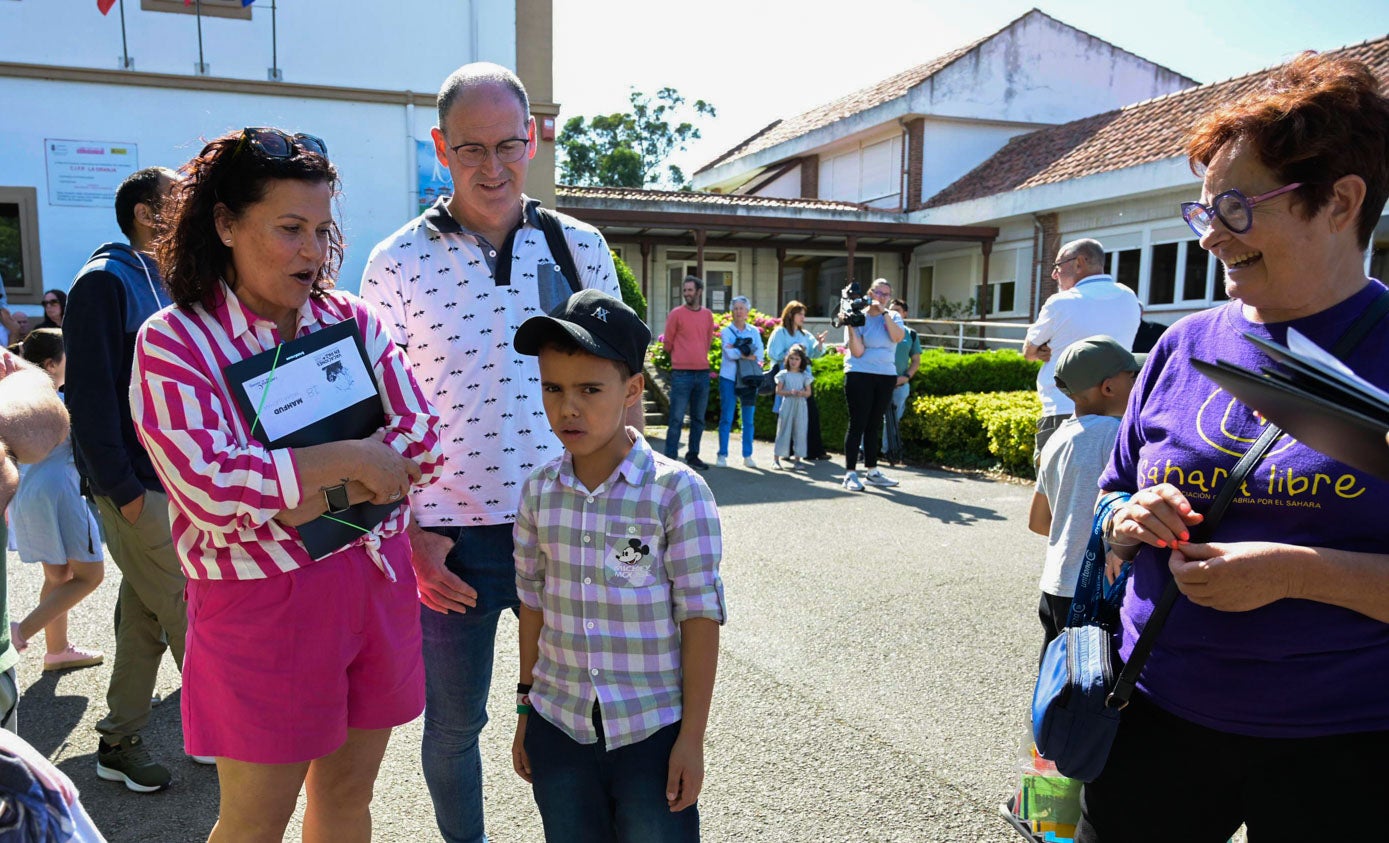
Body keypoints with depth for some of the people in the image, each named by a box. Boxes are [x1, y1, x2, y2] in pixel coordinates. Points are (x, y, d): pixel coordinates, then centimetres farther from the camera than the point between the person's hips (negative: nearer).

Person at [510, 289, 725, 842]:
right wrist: (526, 710, 12)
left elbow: (700, 617, -11)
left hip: (652, 733, -3)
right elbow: (534, 603, 7)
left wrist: (692, 737, -9)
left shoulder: (677, 492, -15)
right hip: (558, 730, 4)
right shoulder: (538, 492, -3)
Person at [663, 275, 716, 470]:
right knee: (676, 419, -5)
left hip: (703, 372, 5)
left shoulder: (708, 315, 9)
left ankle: (693, 455, 24)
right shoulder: (676, 314, -4)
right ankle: (670, 458, -2)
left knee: (698, 418, 12)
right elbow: (668, 343, 3)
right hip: (681, 373, -5)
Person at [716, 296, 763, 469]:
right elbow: (729, 353, -14)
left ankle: (747, 456, 13)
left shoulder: (754, 331, 9)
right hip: (729, 378, -2)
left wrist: (738, 351, -12)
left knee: (748, 419, 5)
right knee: (726, 418, -1)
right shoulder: (726, 331, 2)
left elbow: (759, 355, -4)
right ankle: (722, 455, 5)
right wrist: (748, 354, -12)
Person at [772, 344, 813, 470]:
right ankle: (776, 458, 2)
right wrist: (790, 392, -17)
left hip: (800, 406, 2)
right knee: (784, 431, -2)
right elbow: (778, 391, -2)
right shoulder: (784, 374, 2)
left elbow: (809, 392, 7)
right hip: (787, 404, -2)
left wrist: (801, 393, -14)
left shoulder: (805, 375, 8)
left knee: (800, 432, 2)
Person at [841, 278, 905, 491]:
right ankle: (850, 473, -2)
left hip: (886, 376, 4)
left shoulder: (892, 317, 11)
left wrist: (884, 313, -12)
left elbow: (898, 336, -11)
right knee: (858, 423, -5)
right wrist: (850, 327, -20)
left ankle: (872, 471, 20)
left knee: (875, 424, 12)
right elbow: (857, 352, -11)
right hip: (860, 375, -4)